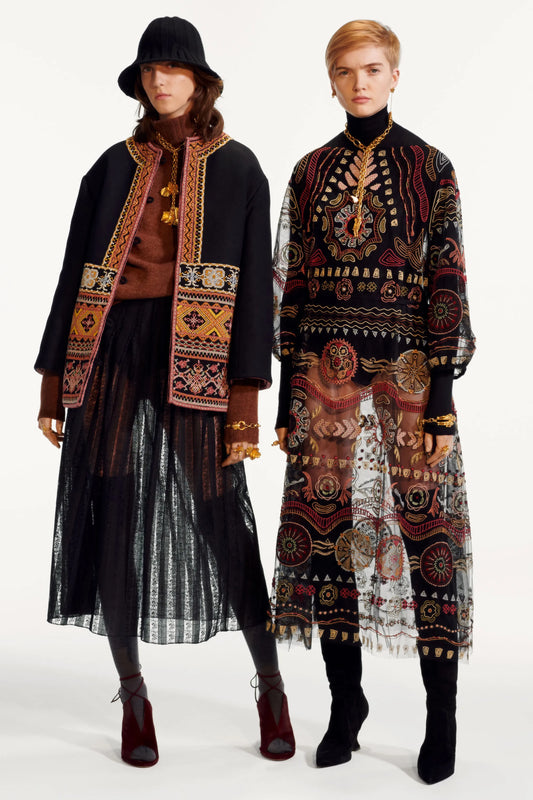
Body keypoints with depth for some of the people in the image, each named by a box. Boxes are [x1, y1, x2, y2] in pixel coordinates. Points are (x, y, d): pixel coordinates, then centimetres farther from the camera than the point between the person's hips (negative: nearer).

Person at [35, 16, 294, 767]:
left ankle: (272, 689, 17)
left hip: (194, 357, -2)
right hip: (108, 350, 3)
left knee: (222, 522, -2)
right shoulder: (115, 167, 13)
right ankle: (134, 697, 18)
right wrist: (53, 380, 8)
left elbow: (256, 281, 0)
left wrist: (246, 396, -8)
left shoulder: (236, 168, 6)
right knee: (112, 522, 2)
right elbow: (75, 273, 13)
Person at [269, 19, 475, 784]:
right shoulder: (310, 173, 10)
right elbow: (293, 286, 10)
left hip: (407, 369, -3)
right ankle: (345, 704, 20)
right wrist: (287, 396, 6)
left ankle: (441, 718, 12)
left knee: (426, 525, -2)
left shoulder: (429, 168, 1)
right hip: (325, 372, 3)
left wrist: (443, 398, -9)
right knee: (327, 524, 5)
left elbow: (447, 284, -3)